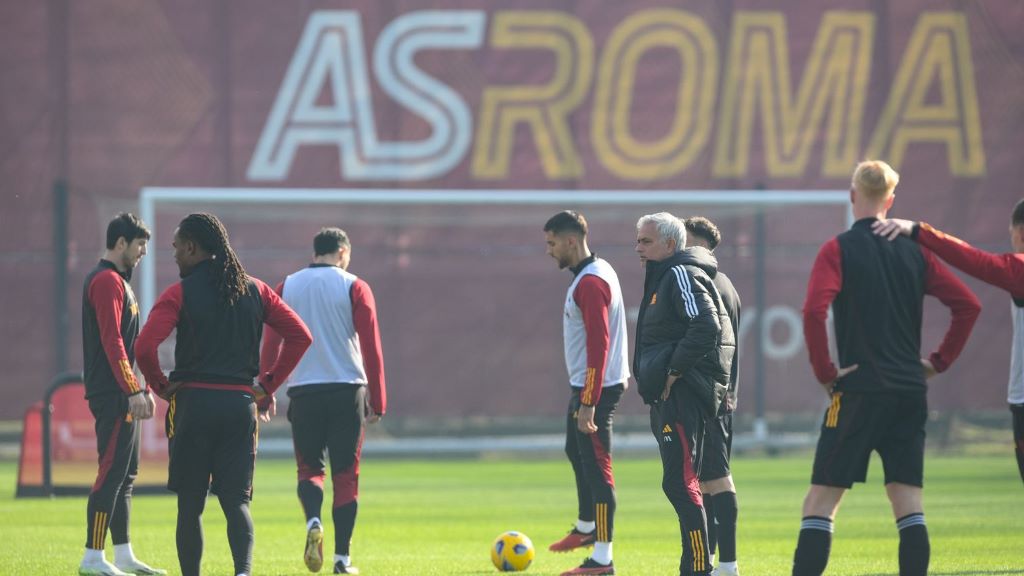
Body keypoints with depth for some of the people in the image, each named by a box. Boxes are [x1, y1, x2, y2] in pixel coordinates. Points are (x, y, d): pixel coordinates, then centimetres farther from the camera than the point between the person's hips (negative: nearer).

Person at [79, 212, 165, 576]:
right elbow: (112, 341, -20)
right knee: (112, 472, -11)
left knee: (124, 475, 12)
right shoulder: (107, 281, -12)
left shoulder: (116, 281, 20)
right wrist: (133, 391, -22)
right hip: (113, 395, -11)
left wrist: (139, 390, 22)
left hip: (121, 396, 11)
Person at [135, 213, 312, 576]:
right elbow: (300, 335, 7)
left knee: (190, 503, 6)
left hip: (192, 400, -3)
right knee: (236, 499, 2)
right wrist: (268, 384, 9)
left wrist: (160, 386, 0)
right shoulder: (254, 291, 9)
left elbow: (145, 346, -16)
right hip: (241, 403, 3)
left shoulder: (179, 294, -4)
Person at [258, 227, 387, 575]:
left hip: (303, 391, 2)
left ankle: (313, 522, -17)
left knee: (309, 467, 12)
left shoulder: (286, 288, 7)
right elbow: (371, 348, -4)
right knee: (345, 474, 6)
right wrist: (378, 402, -1)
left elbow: (270, 346, 4)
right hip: (347, 390, -2)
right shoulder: (354, 288, 0)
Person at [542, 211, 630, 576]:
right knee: (576, 452, 27)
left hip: (596, 388, -11)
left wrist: (588, 403, -27)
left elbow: (599, 345, -25)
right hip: (583, 384, 11)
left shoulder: (591, 282, -20)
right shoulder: (594, 272, 12)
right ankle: (586, 529, 46)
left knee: (596, 466, -8)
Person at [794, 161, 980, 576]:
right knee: (908, 501, 6)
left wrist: (825, 372, -9)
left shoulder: (838, 250, -5)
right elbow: (968, 305, 7)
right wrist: (940, 361, 12)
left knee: (821, 500, -2)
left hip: (859, 390, -4)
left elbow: (814, 311, -19)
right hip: (910, 393, 4)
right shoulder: (913, 250, 9)